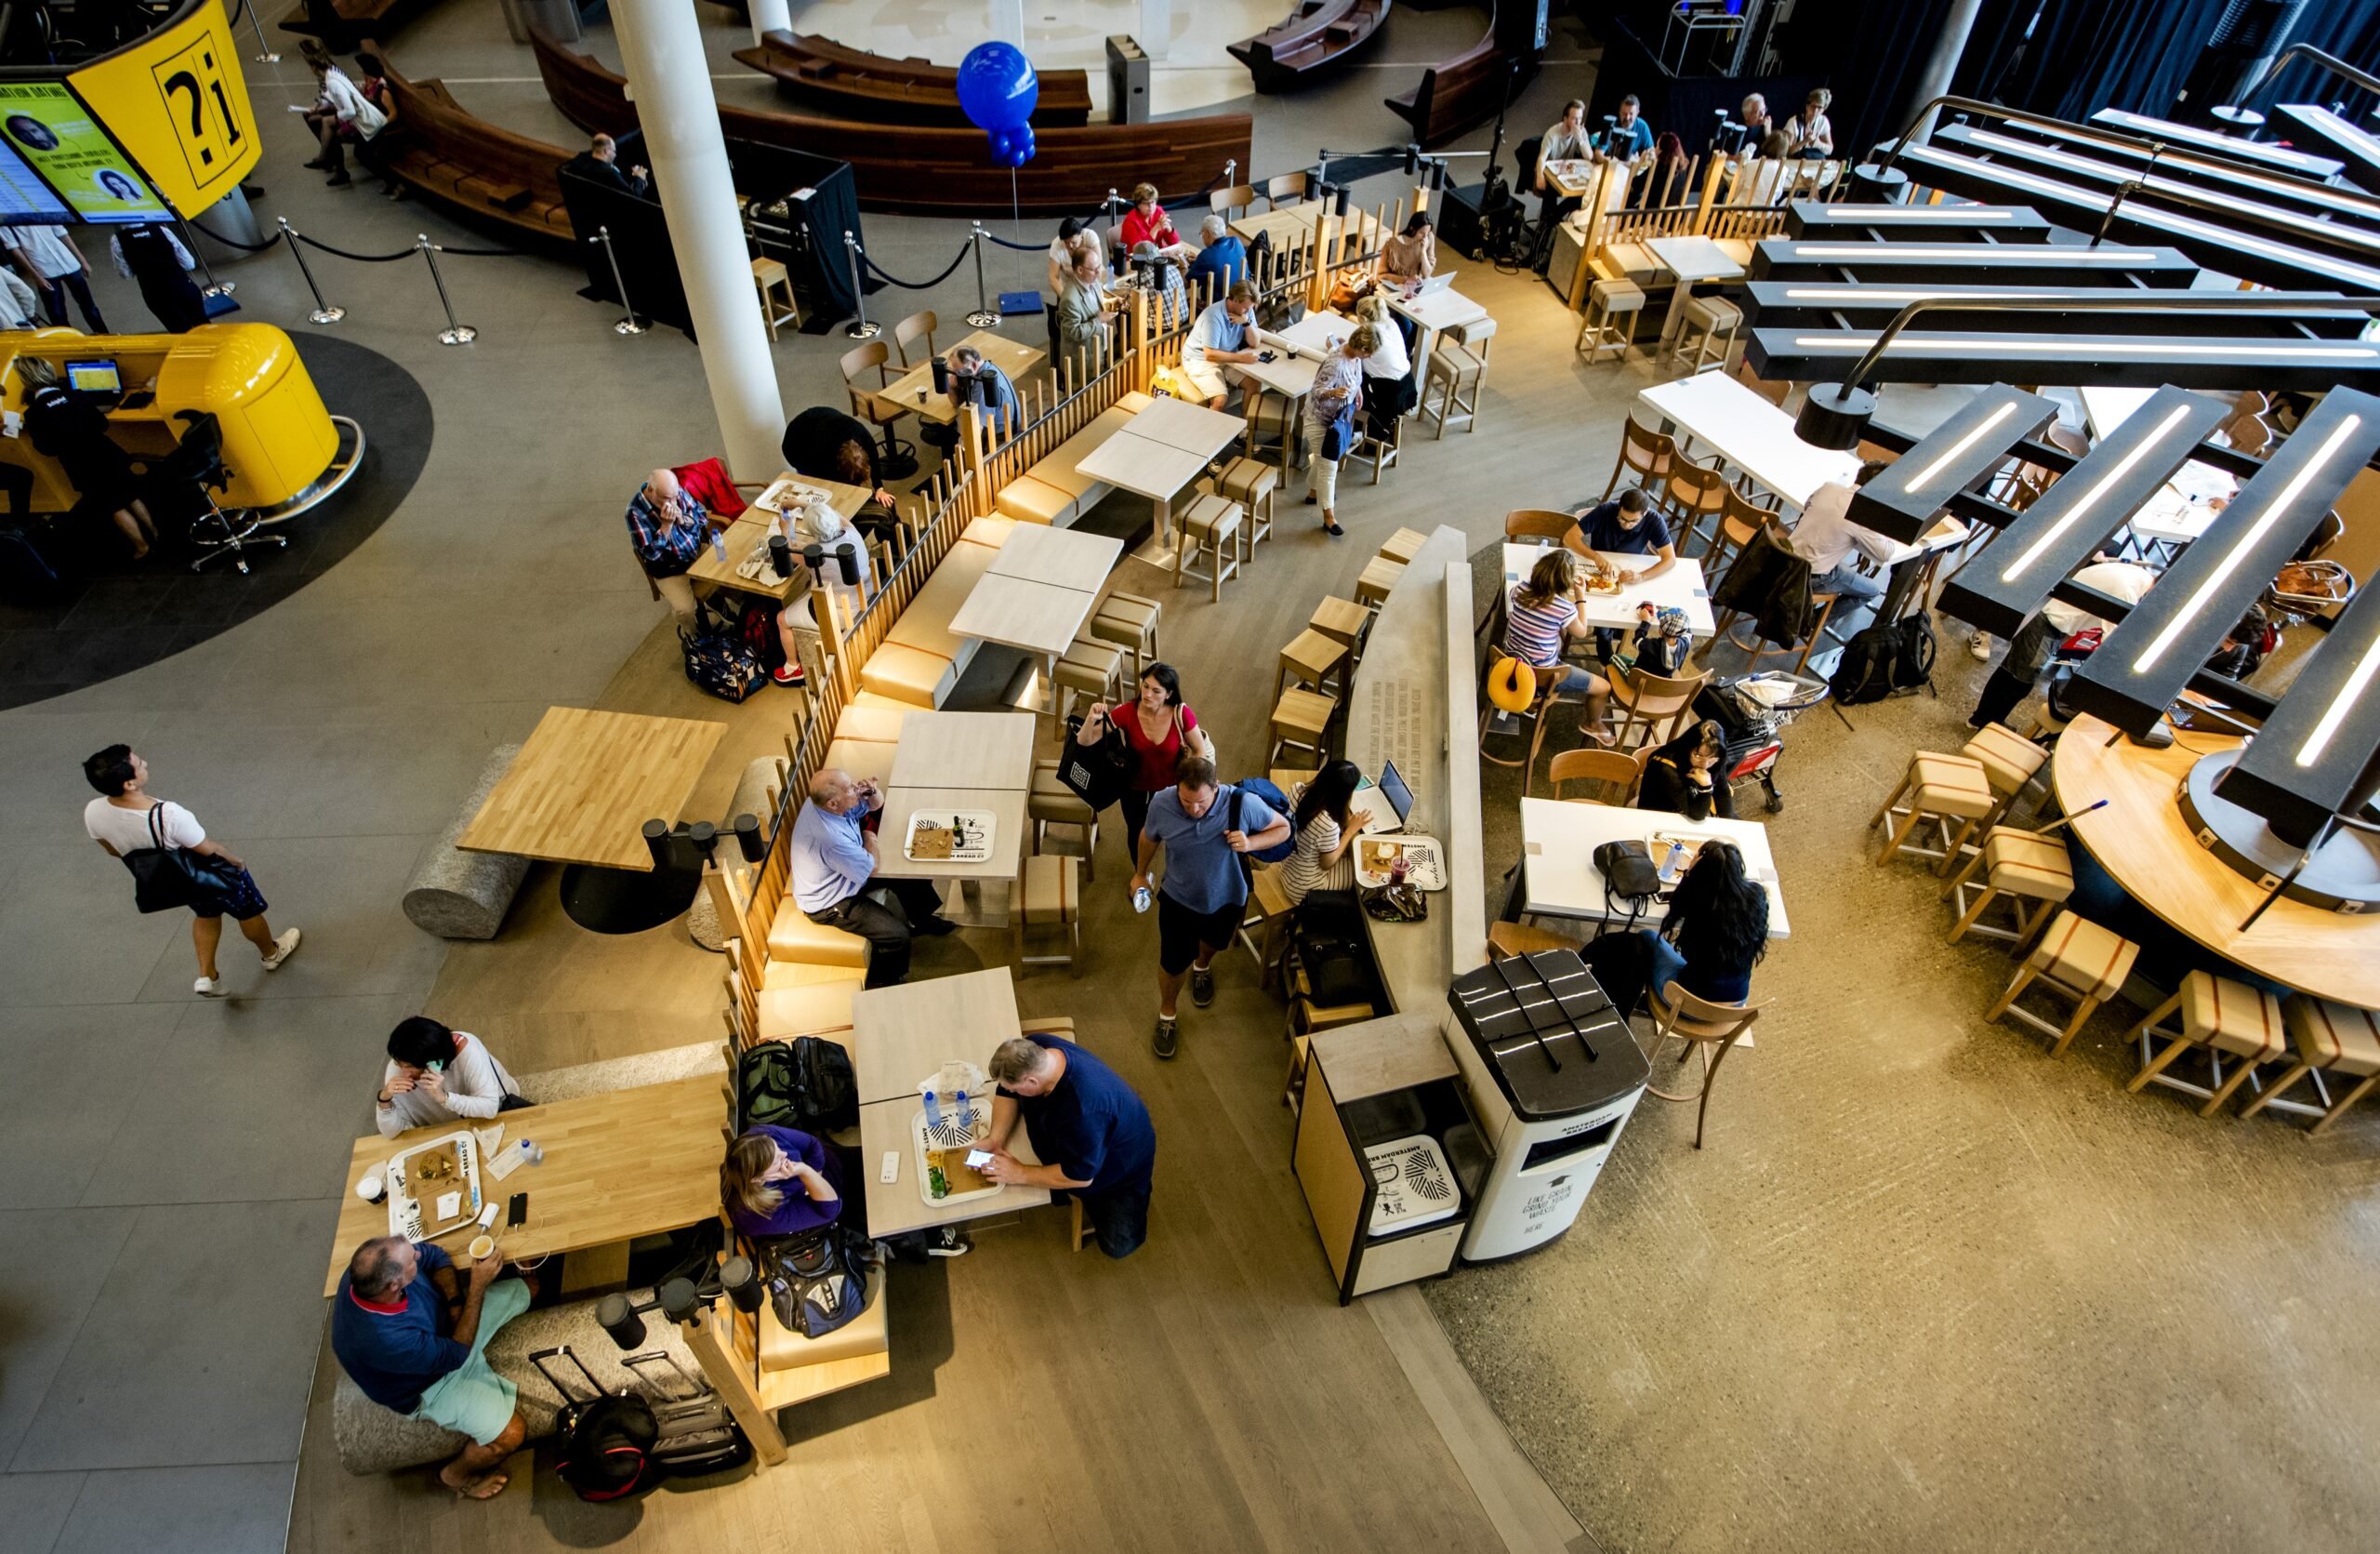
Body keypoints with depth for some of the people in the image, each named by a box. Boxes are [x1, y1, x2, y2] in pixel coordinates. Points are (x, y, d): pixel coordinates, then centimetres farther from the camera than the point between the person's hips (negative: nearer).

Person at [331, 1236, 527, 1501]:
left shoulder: (370, 1269, -29)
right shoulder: (386, 1340, -45)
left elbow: (434, 1254, -9)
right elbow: (457, 1352, -28)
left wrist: (454, 1304, -23)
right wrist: (478, 1287, -28)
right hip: (429, 1384, -6)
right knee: (512, 1432, -14)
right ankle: (455, 1473, 16)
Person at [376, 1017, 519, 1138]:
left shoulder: (466, 1049, -36)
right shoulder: (397, 1068, -24)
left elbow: (490, 1107, -37)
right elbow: (390, 1132, -17)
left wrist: (444, 1097, -48)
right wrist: (384, 1098, -34)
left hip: (500, 1107, -3)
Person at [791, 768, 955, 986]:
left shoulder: (826, 801, -15)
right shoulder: (830, 837, -41)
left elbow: (876, 804, 3)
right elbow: (871, 869, -24)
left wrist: (874, 792, -20)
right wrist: (870, 840, -6)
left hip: (845, 873, 9)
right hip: (829, 903, -9)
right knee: (898, 936, -15)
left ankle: (921, 920, 40)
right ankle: (881, 982, 13)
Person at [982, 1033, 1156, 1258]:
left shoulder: (1083, 1109, -47)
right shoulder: (1034, 1050, -27)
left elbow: (1080, 1176, -34)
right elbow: (1006, 1093, -7)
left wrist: (1021, 1174, -27)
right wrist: (996, 1138, -22)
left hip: (1119, 1164, -6)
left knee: (1117, 1245, -6)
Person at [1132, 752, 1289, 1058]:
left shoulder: (1243, 804, -34)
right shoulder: (1161, 805, -29)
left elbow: (1283, 828, -16)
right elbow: (1149, 837, -5)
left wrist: (1250, 843, -35)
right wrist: (1140, 874, 10)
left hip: (1226, 899, 1)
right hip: (1178, 900, -1)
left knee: (1214, 942, 32)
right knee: (1173, 963, 15)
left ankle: (1202, 967, 69)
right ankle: (1166, 1016, 46)